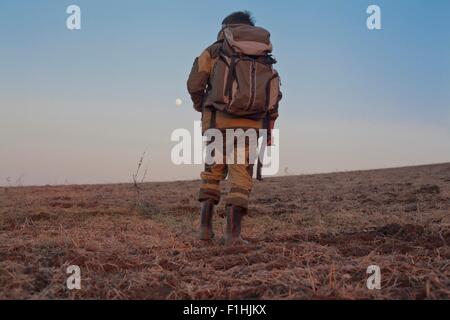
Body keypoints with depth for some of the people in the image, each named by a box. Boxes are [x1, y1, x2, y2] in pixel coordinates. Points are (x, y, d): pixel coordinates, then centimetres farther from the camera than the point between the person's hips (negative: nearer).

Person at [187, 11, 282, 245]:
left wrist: (200, 106, 19)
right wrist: (267, 137, 16)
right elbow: (273, 100, 13)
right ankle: (233, 232, -8)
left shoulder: (215, 51, 11)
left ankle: (205, 226, 9)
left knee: (212, 172, 16)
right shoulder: (265, 60, 20)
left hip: (217, 121, -1)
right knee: (241, 178, 5)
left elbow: (194, 84, -2)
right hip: (250, 126, 1)